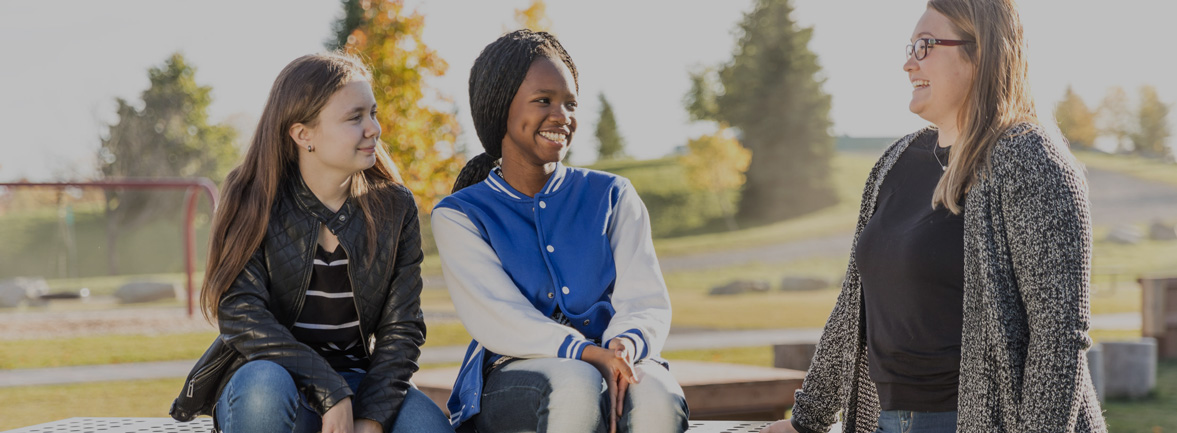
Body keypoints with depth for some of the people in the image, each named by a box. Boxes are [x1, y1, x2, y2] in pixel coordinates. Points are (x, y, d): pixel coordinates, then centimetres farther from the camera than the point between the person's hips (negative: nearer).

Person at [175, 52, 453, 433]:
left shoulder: (394, 208, 4)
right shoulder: (252, 202, -4)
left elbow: (402, 326, 0)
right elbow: (240, 314, -14)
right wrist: (330, 394, -23)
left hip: (356, 381, 2)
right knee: (264, 386, -38)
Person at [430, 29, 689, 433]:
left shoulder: (612, 197, 17)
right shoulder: (459, 215, 9)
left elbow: (646, 302, 5)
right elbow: (496, 318, -6)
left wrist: (624, 347, -21)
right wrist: (585, 354, -25)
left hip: (615, 362, 2)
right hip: (512, 375, -2)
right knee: (576, 386, -38)